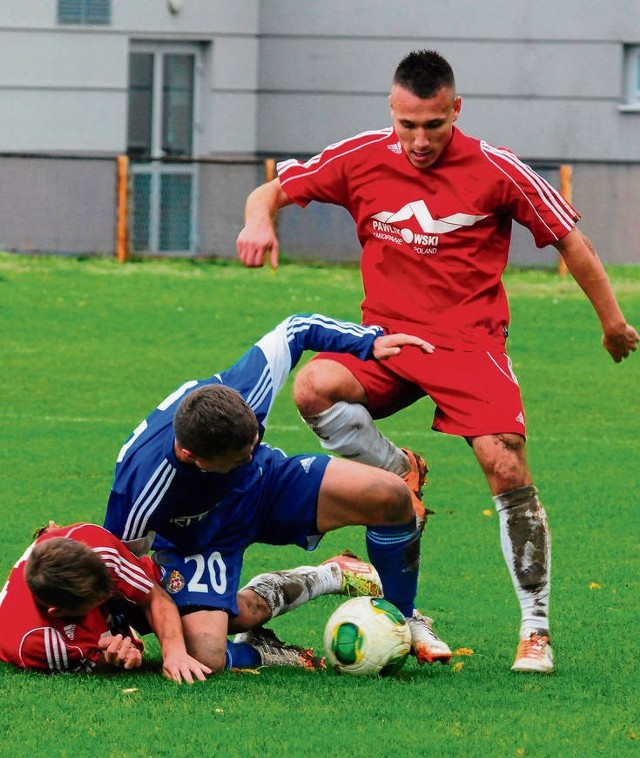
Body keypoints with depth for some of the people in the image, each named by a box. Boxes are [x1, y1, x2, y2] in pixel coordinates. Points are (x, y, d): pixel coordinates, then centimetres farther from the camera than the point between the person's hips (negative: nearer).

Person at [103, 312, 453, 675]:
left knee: (393, 497, -16)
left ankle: (404, 620, 10)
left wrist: (370, 340, -15)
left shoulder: (240, 391, -34)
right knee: (205, 657, -29)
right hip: (196, 540, -3)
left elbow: (296, 330, -14)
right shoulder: (140, 485, -41)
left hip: (264, 482, 3)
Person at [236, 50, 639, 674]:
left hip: (469, 341, -2)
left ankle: (535, 628, -8)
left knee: (505, 464, -20)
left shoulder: (497, 171, -7)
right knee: (312, 388, -29)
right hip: (386, 337, 2)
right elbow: (272, 190, 6)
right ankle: (399, 474, -2)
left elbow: (569, 239, 4)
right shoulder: (362, 159, -2)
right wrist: (260, 219, -17)